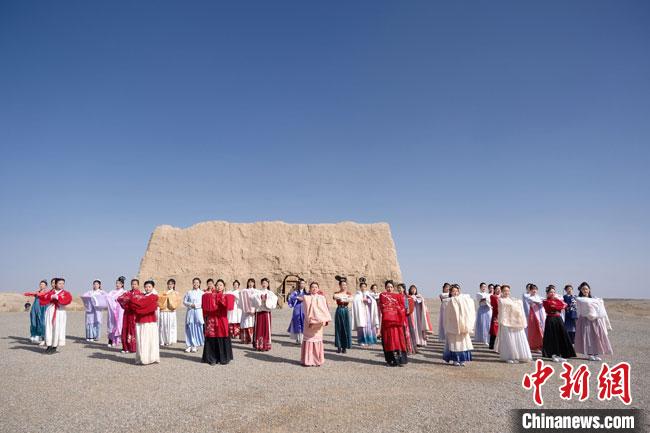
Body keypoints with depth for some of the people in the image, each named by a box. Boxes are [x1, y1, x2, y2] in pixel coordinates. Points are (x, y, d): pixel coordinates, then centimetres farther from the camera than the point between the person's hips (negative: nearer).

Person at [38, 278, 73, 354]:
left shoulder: (66, 293, 6)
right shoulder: (50, 292, 13)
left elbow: (68, 300, -14)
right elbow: (42, 299, 0)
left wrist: (57, 297, -17)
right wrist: (50, 297, -16)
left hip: (60, 313, -2)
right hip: (49, 312, 2)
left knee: (57, 329, -2)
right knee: (49, 328, 1)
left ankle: (54, 347, 7)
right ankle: (49, 346, 9)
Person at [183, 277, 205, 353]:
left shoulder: (202, 293, 4)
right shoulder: (189, 292, 9)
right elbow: (184, 301, 6)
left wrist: (195, 305, -10)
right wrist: (190, 304, -10)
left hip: (198, 312, -1)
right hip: (190, 312, 1)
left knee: (197, 328, -3)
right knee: (190, 328, 0)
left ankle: (194, 345, 6)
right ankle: (189, 345, 6)